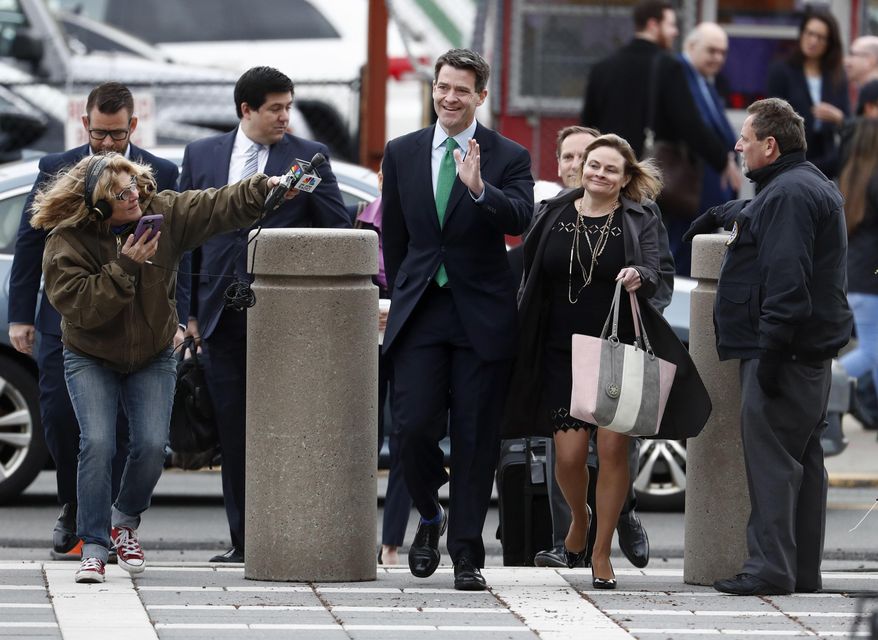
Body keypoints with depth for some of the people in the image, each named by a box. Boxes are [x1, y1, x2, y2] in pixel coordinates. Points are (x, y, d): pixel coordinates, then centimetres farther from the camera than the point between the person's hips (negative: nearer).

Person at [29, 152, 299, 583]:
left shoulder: (162, 213, -12)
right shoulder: (67, 241, -21)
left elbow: (218, 207, -13)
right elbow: (81, 306, -30)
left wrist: (265, 189, -28)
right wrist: (125, 267, -34)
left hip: (153, 357, 3)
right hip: (91, 358, -3)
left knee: (152, 446, -10)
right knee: (97, 443, -19)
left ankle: (125, 520, 19)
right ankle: (94, 548, -13)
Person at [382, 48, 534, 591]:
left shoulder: (509, 157, 0)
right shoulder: (402, 153, 9)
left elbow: (520, 219, -18)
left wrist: (479, 188, -33)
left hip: (482, 315, -2)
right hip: (420, 312, 2)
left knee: (476, 438, 0)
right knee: (415, 424, -10)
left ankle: (467, 555, 6)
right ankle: (430, 516, 18)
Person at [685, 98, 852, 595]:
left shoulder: (788, 194, -16)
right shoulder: (815, 186, 19)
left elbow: (786, 279, -25)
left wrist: (771, 349, -26)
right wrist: (720, 214, 59)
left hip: (784, 349, -11)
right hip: (814, 349, 11)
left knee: (770, 458, -11)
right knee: (803, 457, 12)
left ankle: (771, 568, -14)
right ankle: (803, 569, 15)